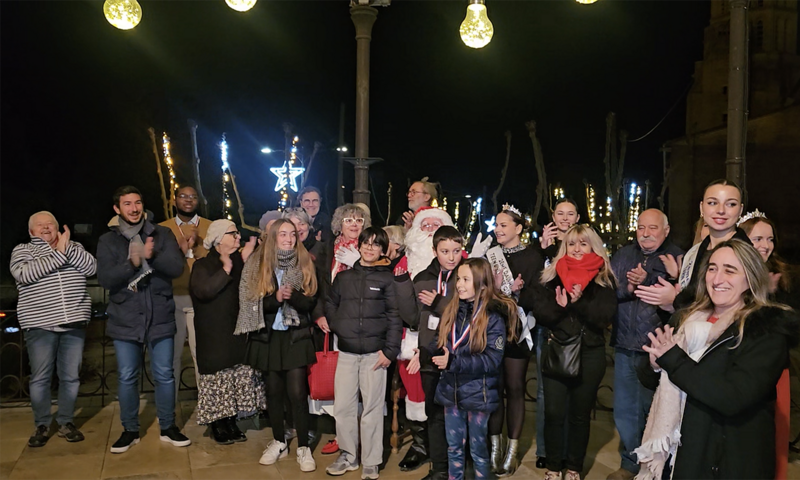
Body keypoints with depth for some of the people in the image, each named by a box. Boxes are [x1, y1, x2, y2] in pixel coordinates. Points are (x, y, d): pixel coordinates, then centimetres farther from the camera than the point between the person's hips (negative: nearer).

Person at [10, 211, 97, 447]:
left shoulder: (73, 247, 12)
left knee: (70, 376, 6)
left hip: (74, 322, 2)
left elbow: (91, 268, -4)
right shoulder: (21, 251, 6)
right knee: (40, 378, 3)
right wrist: (58, 254, -18)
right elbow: (25, 274, -15)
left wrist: (68, 248, -15)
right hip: (40, 325, -2)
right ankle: (41, 426, 16)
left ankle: (66, 423, 18)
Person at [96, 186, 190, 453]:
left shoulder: (162, 234, 2)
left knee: (164, 376, 7)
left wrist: (152, 256, -26)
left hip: (160, 318, 0)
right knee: (127, 378, 9)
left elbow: (177, 267, -10)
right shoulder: (108, 241, 2)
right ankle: (130, 430, 25)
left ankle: (168, 428, 23)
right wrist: (133, 262, -23)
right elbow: (106, 279, -9)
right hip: (125, 320, 0)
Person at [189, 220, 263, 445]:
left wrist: (246, 260, -6)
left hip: (238, 331, 5)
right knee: (218, 377, -2)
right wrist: (226, 270, -18)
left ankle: (232, 423, 18)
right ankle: (217, 426, 12)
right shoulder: (203, 266, -3)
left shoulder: (240, 261, 13)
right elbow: (203, 291, -21)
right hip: (214, 335, -5)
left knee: (239, 374, 6)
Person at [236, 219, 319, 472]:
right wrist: (275, 298, -22)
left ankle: (303, 448, 6)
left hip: (296, 336, -1)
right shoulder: (257, 264, -1)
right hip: (268, 336, 1)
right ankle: (279, 442, 27)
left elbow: (311, 302, -4)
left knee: (297, 392, -5)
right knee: (274, 391, 11)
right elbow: (251, 302, -7)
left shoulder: (305, 263, 0)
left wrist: (293, 296, -23)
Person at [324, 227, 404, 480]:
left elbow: (394, 317, -2)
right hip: (346, 352, 3)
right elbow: (330, 306, 19)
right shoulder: (344, 277, 11)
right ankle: (348, 456, 23)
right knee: (342, 407, 4)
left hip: (374, 353, -3)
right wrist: (338, 328, 3)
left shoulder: (387, 279, 1)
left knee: (372, 408, 3)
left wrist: (389, 351, -8)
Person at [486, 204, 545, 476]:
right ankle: (495, 446, 18)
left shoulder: (532, 256, -2)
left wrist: (512, 293, -24)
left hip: (517, 329, -3)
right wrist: (498, 288, -14)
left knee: (514, 388, 5)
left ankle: (512, 450, 14)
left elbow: (535, 297, -9)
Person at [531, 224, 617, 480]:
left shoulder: (604, 280, 1)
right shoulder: (552, 275, 4)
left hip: (590, 353, 0)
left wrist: (579, 301, -22)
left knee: (580, 413, 10)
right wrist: (559, 306, -21)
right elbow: (539, 312, -3)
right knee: (553, 412, 1)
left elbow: (606, 315, -10)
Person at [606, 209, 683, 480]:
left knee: (654, 409, 7)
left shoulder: (677, 258, -4)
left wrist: (647, 282, -23)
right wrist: (626, 288, -13)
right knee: (625, 409, 13)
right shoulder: (623, 255, 11)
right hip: (625, 345, 5)